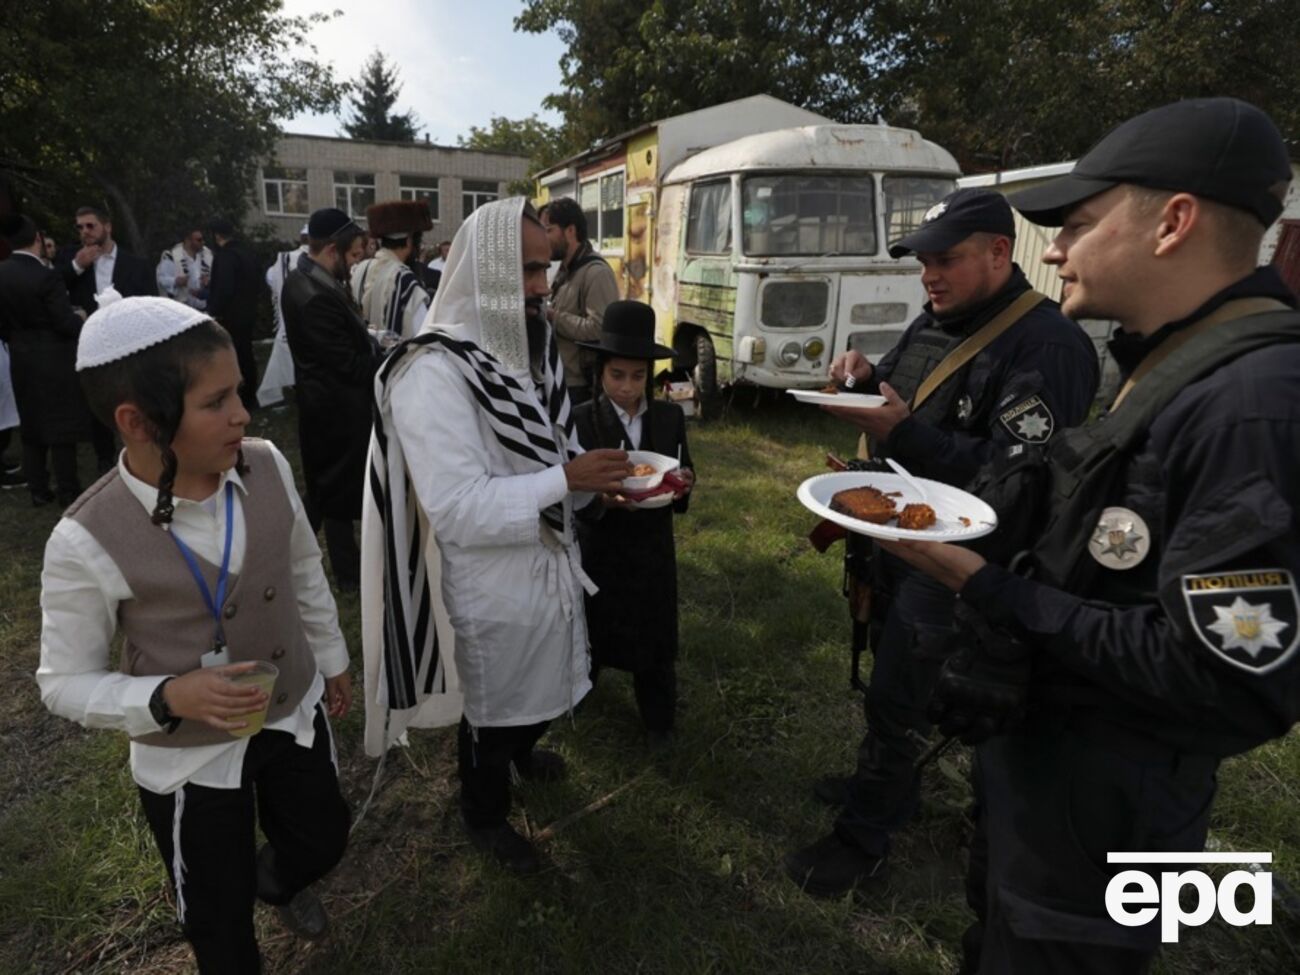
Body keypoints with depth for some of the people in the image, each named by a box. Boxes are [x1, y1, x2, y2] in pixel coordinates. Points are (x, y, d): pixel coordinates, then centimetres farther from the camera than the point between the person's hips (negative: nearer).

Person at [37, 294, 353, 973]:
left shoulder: (266, 466, -16)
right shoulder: (87, 542, -26)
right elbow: (66, 685, -13)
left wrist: (332, 659, 12)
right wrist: (169, 697, -31)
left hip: (295, 713, 4)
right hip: (189, 758, -3)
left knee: (322, 842, 28)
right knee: (219, 919, 20)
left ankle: (275, 878, 64)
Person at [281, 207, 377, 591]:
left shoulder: (301, 279, 5)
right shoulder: (317, 298, -28)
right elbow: (350, 364, -25)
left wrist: (371, 340, -4)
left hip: (323, 400, 10)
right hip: (337, 406, -10)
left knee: (323, 486, 23)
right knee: (341, 489, 5)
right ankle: (349, 572, 22)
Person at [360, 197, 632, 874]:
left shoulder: (530, 349, 1)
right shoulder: (434, 373, -26)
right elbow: (459, 509, -30)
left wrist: (599, 477, -8)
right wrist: (566, 478, -28)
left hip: (548, 562, 8)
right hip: (491, 589, -8)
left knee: (543, 687, 29)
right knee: (492, 707, 16)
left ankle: (521, 752, 61)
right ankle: (485, 815, 45)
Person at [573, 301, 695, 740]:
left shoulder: (670, 416, -3)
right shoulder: (580, 420, -12)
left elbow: (682, 476, 4)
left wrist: (682, 485, -19)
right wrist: (603, 496, -34)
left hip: (652, 550, 2)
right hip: (599, 550, -2)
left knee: (654, 640, 13)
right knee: (591, 635, 16)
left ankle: (658, 723, 35)